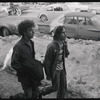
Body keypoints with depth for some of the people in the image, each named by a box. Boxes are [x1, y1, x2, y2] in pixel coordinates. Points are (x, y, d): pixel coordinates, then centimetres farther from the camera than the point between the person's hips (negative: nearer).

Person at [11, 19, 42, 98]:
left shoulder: (31, 42, 1)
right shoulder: (18, 46, -23)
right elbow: (14, 64, -20)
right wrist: (27, 70, -20)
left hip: (33, 74, 7)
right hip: (25, 76, -7)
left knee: (36, 94, 18)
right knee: (29, 96, 7)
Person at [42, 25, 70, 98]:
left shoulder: (63, 43, -4)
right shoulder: (52, 46, -25)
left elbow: (66, 55, 4)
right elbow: (46, 62, -19)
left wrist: (65, 45, -13)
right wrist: (48, 76, -13)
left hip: (62, 69, 6)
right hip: (55, 70, -6)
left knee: (63, 88, 14)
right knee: (55, 88, 8)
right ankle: (42, 92, 35)